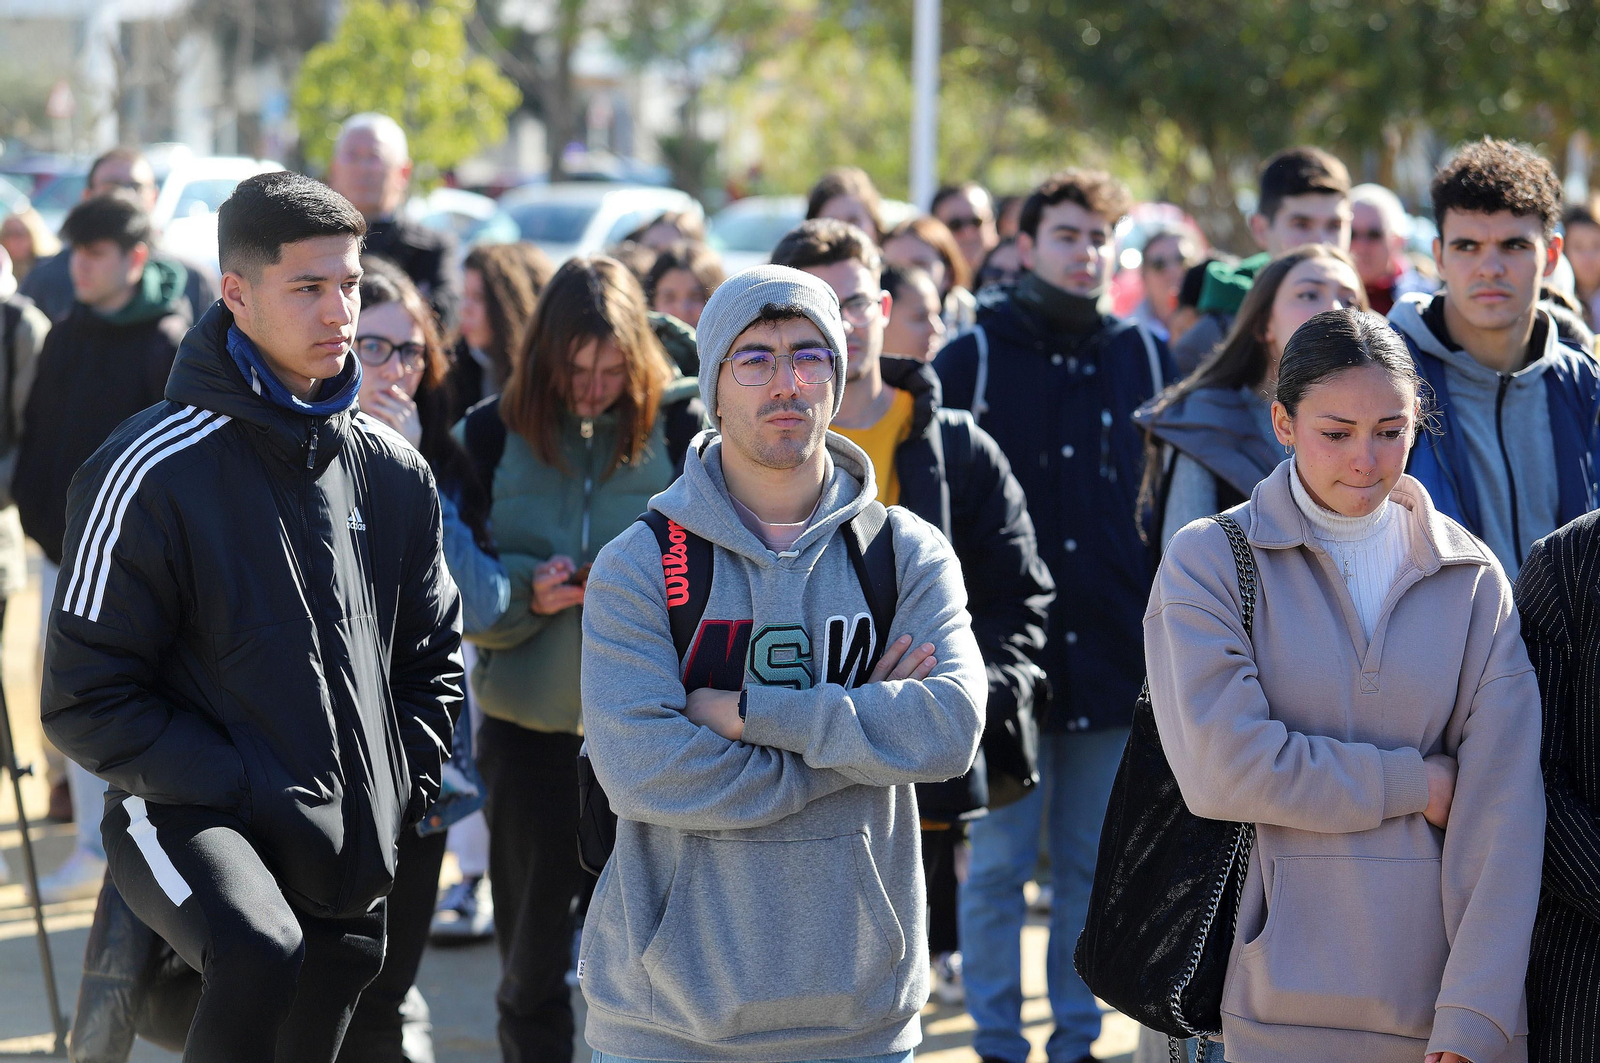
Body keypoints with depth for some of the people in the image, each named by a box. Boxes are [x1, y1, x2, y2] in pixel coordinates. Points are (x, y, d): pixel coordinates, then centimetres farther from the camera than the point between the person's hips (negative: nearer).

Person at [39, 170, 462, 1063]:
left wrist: (402, 792, 5)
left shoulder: (394, 471, 8)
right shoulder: (150, 472, -10)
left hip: (352, 868, 6)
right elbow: (86, 703, -10)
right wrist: (247, 792, -17)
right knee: (259, 954, -36)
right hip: (190, 823, -6)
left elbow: (433, 656, 20)